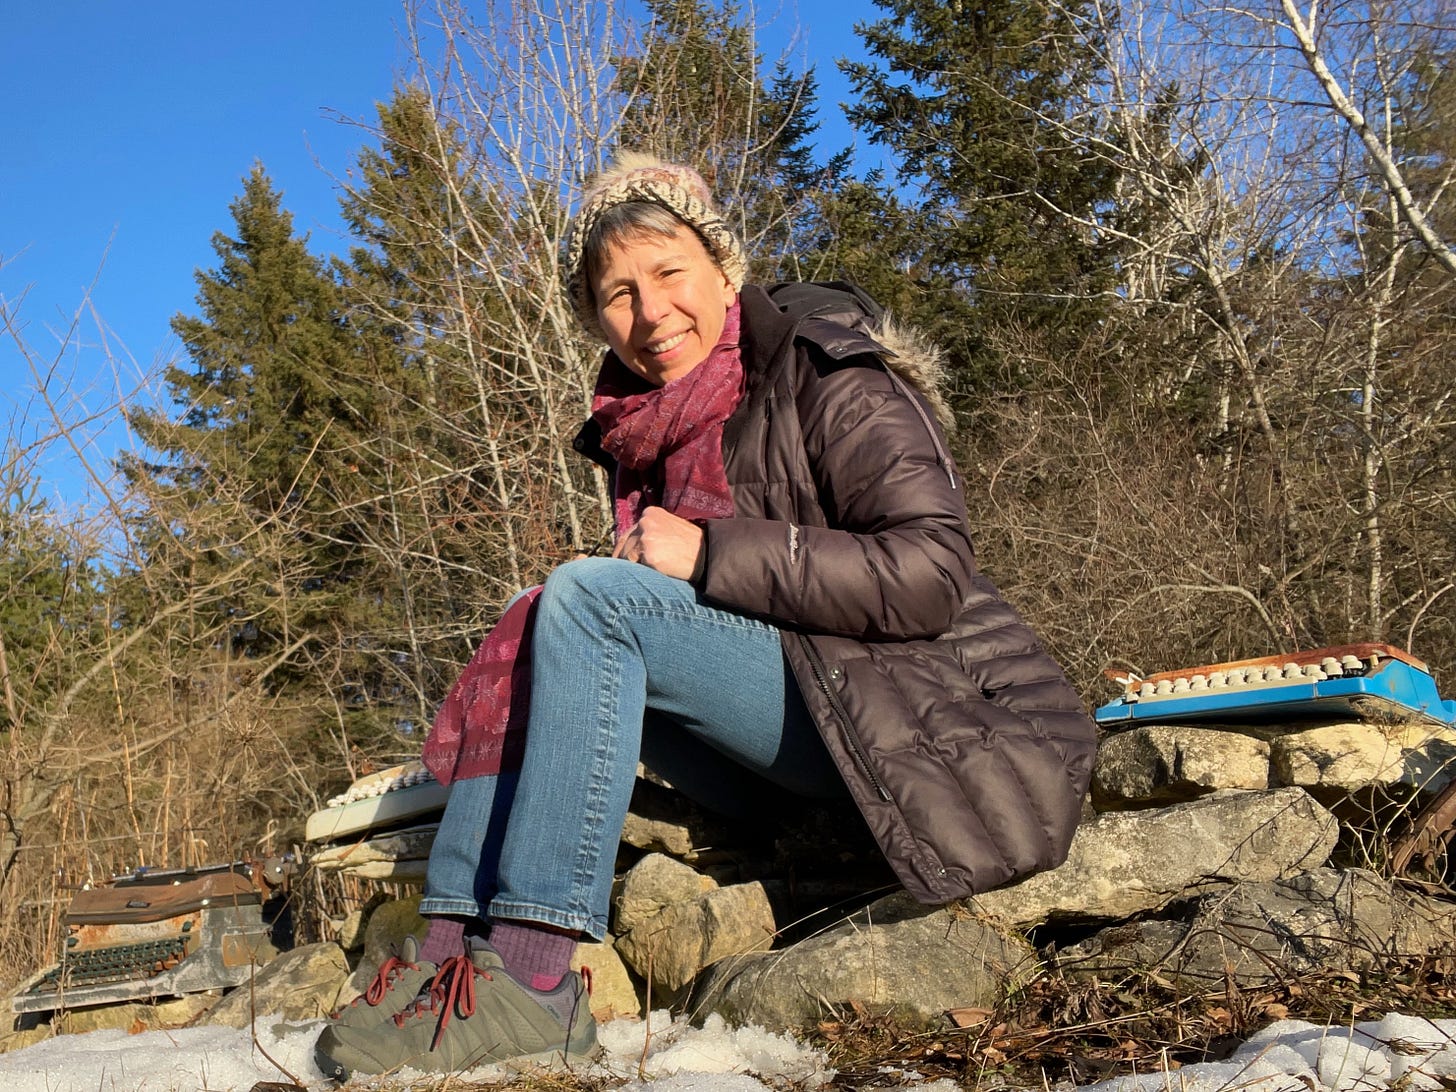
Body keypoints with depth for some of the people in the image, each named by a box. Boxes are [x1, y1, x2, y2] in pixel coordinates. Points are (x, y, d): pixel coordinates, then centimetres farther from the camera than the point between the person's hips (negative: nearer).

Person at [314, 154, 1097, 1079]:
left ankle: (530, 976, -24)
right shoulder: (645, 432, 12)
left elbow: (933, 574, -20)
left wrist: (710, 553, -21)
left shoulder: (827, 382, -8)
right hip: (793, 735, 7)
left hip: (917, 715, -7)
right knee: (535, 636, -4)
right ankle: (454, 939, -12)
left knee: (588, 596, -22)